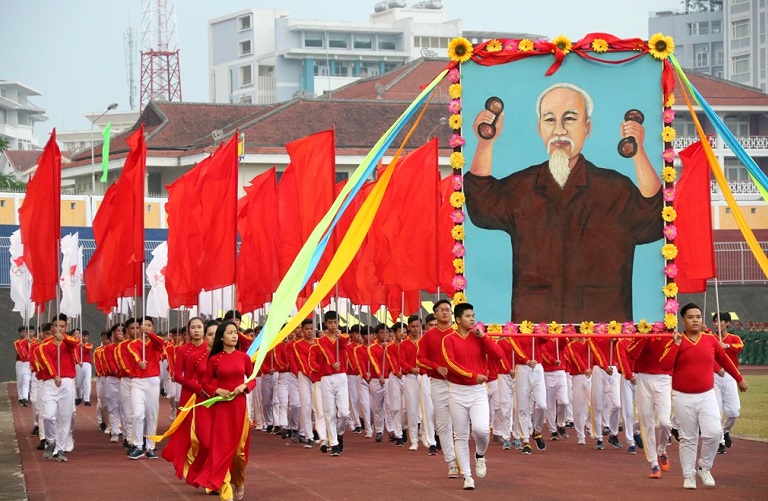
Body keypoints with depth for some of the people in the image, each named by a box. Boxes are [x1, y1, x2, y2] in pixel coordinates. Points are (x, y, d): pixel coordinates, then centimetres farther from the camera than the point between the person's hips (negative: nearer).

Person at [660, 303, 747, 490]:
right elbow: (665, 366, -13)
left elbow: (724, 360, 19)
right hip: (683, 398, -1)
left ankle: (705, 468, 9)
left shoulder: (711, 340, 4)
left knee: (713, 433, -12)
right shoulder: (677, 342, -2)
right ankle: (688, 476, 12)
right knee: (688, 439, 3)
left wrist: (739, 379, 26)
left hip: (707, 396, 1)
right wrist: (676, 344, -17)